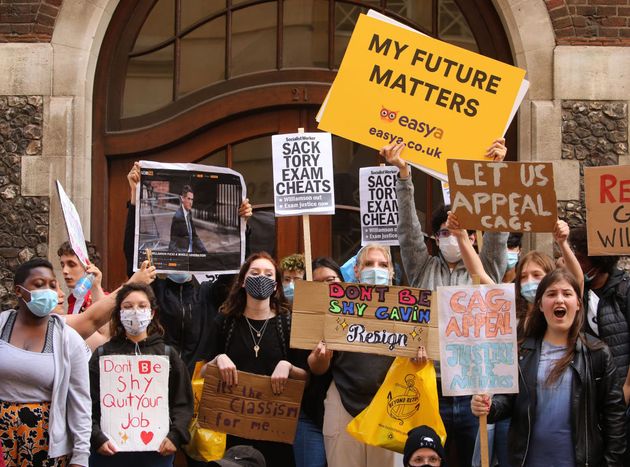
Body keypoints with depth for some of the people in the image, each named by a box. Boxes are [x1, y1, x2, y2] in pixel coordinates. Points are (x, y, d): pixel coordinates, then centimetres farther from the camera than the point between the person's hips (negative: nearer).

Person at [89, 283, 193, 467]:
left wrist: (175, 436, -9)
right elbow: (89, 404, -1)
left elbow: (183, 403, 6)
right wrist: (97, 438, -15)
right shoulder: (102, 355, 6)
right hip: (109, 451, -1)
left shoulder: (167, 355, 11)